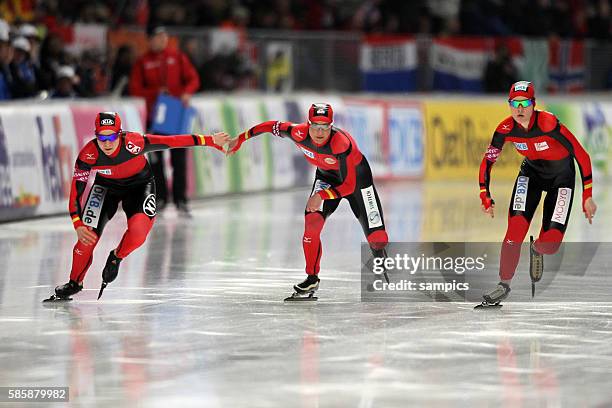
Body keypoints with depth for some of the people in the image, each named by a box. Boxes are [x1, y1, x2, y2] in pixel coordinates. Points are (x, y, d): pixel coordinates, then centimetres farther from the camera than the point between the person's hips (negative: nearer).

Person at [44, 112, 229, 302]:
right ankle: (75, 282, 15)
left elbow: (171, 141, -32)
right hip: (106, 186, 1)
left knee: (138, 230, -26)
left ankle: (116, 258, 7)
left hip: (139, 185, -1)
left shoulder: (132, 143, -35)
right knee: (88, 236, -10)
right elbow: (76, 190, -21)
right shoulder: (88, 155, -29)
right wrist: (78, 224, -30)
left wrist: (208, 140, -33)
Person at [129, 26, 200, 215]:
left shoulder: (178, 57, 6)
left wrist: (187, 92, -17)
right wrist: (155, 93, -14)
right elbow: (135, 88, 0)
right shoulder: (142, 62, 4)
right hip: (154, 114, 0)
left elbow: (193, 78, 3)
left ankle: (180, 198, 1)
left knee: (179, 157, -3)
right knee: (155, 159, 2)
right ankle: (160, 197, 11)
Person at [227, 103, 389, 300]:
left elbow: (349, 186, -34)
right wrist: (240, 139, -2)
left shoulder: (342, 143, -39)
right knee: (312, 221, -20)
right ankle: (311, 279, -7)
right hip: (326, 175, 3)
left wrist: (322, 195, -43)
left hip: (356, 176, -3)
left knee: (376, 237, -9)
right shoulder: (300, 133, -27)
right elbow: (273, 126, -8)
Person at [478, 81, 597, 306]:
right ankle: (504, 283, -8)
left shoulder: (549, 124, -33)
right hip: (532, 172, 3)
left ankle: (537, 250, 26)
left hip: (561, 176, -3)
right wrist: (485, 196, -14)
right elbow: (487, 161, -4)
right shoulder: (506, 129, -19)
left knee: (550, 243, -13)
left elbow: (581, 155, -26)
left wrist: (588, 197, -25)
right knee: (516, 225, -21)